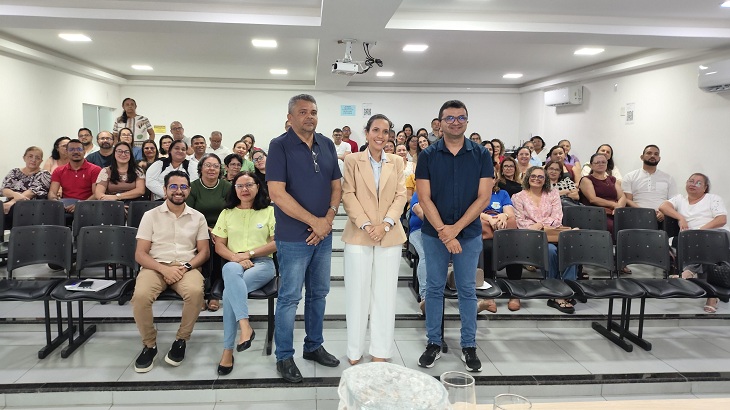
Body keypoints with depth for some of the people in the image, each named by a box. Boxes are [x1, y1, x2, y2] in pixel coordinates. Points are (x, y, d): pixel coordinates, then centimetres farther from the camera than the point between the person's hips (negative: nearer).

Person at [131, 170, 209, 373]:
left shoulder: (198, 217, 10)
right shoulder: (151, 215, 6)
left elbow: (204, 251, 8)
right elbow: (140, 254, 1)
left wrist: (186, 266, -12)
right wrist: (164, 269, -15)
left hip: (186, 267, 0)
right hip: (155, 266, 0)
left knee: (195, 292, -34)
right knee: (140, 296, -33)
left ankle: (181, 340, -9)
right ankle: (149, 344, -7)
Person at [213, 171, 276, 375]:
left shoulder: (269, 211, 7)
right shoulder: (227, 213, 16)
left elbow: (276, 243, -2)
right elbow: (219, 246, 9)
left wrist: (249, 253, -10)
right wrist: (236, 257, -11)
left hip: (263, 263, -2)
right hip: (234, 264, 2)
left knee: (229, 292, -31)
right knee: (230, 269, -36)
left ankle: (228, 350, -26)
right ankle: (245, 326, -40)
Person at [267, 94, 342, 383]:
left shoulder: (327, 145, 7)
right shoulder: (280, 145, -10)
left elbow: (336, 185, 11)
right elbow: (277, 193, -17)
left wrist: (329, 218, -7)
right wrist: (314, 221, -16)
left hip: (323, 234, 6)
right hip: (293, 237, -6)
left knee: (318, 293, 16)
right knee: (290, 298, 4)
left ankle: (314, 346, 32)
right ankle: (284, 356, 19)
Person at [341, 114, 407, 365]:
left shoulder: (397, 162, 10)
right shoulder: (352, 161, 4)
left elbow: (401, 196, 3)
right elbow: (348, 196, -3)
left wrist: (386, 224, -11)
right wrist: (365, 225, -13)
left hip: (389, 236, 2)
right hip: (359, 235, -2)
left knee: (385, 294, 6)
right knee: (357, 293, 4)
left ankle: (380, 351, 17)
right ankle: (355, 351, 16)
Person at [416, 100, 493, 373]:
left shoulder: (481, 155, -1)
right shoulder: (428, 156, -2)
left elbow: (483, 197, -5)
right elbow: (424, 198, -6)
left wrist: (455, 229, -13)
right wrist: (443, 232, -14)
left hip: (469, 233, 0)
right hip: (434, 233, 0)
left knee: (467, 289, 9)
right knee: (434, 288, 8)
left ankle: (469, 346, 21)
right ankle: (434, 343, 21)